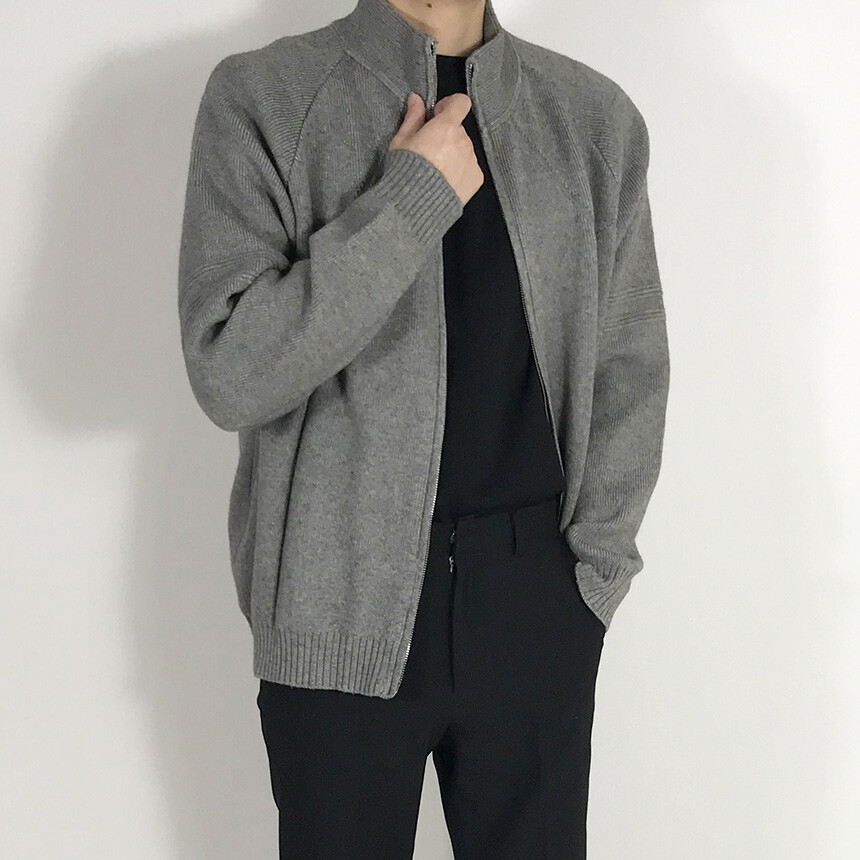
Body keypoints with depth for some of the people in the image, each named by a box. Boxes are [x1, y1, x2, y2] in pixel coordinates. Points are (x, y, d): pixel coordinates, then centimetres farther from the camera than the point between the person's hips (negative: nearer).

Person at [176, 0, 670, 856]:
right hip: (342, 611, -2)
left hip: (540, 608, 2)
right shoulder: (259, 99, -4)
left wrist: (594, 568, 0)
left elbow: (629, 368, 8)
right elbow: (229, 373, -13)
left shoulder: (596, 116, 6)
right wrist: (413, 201, -16)